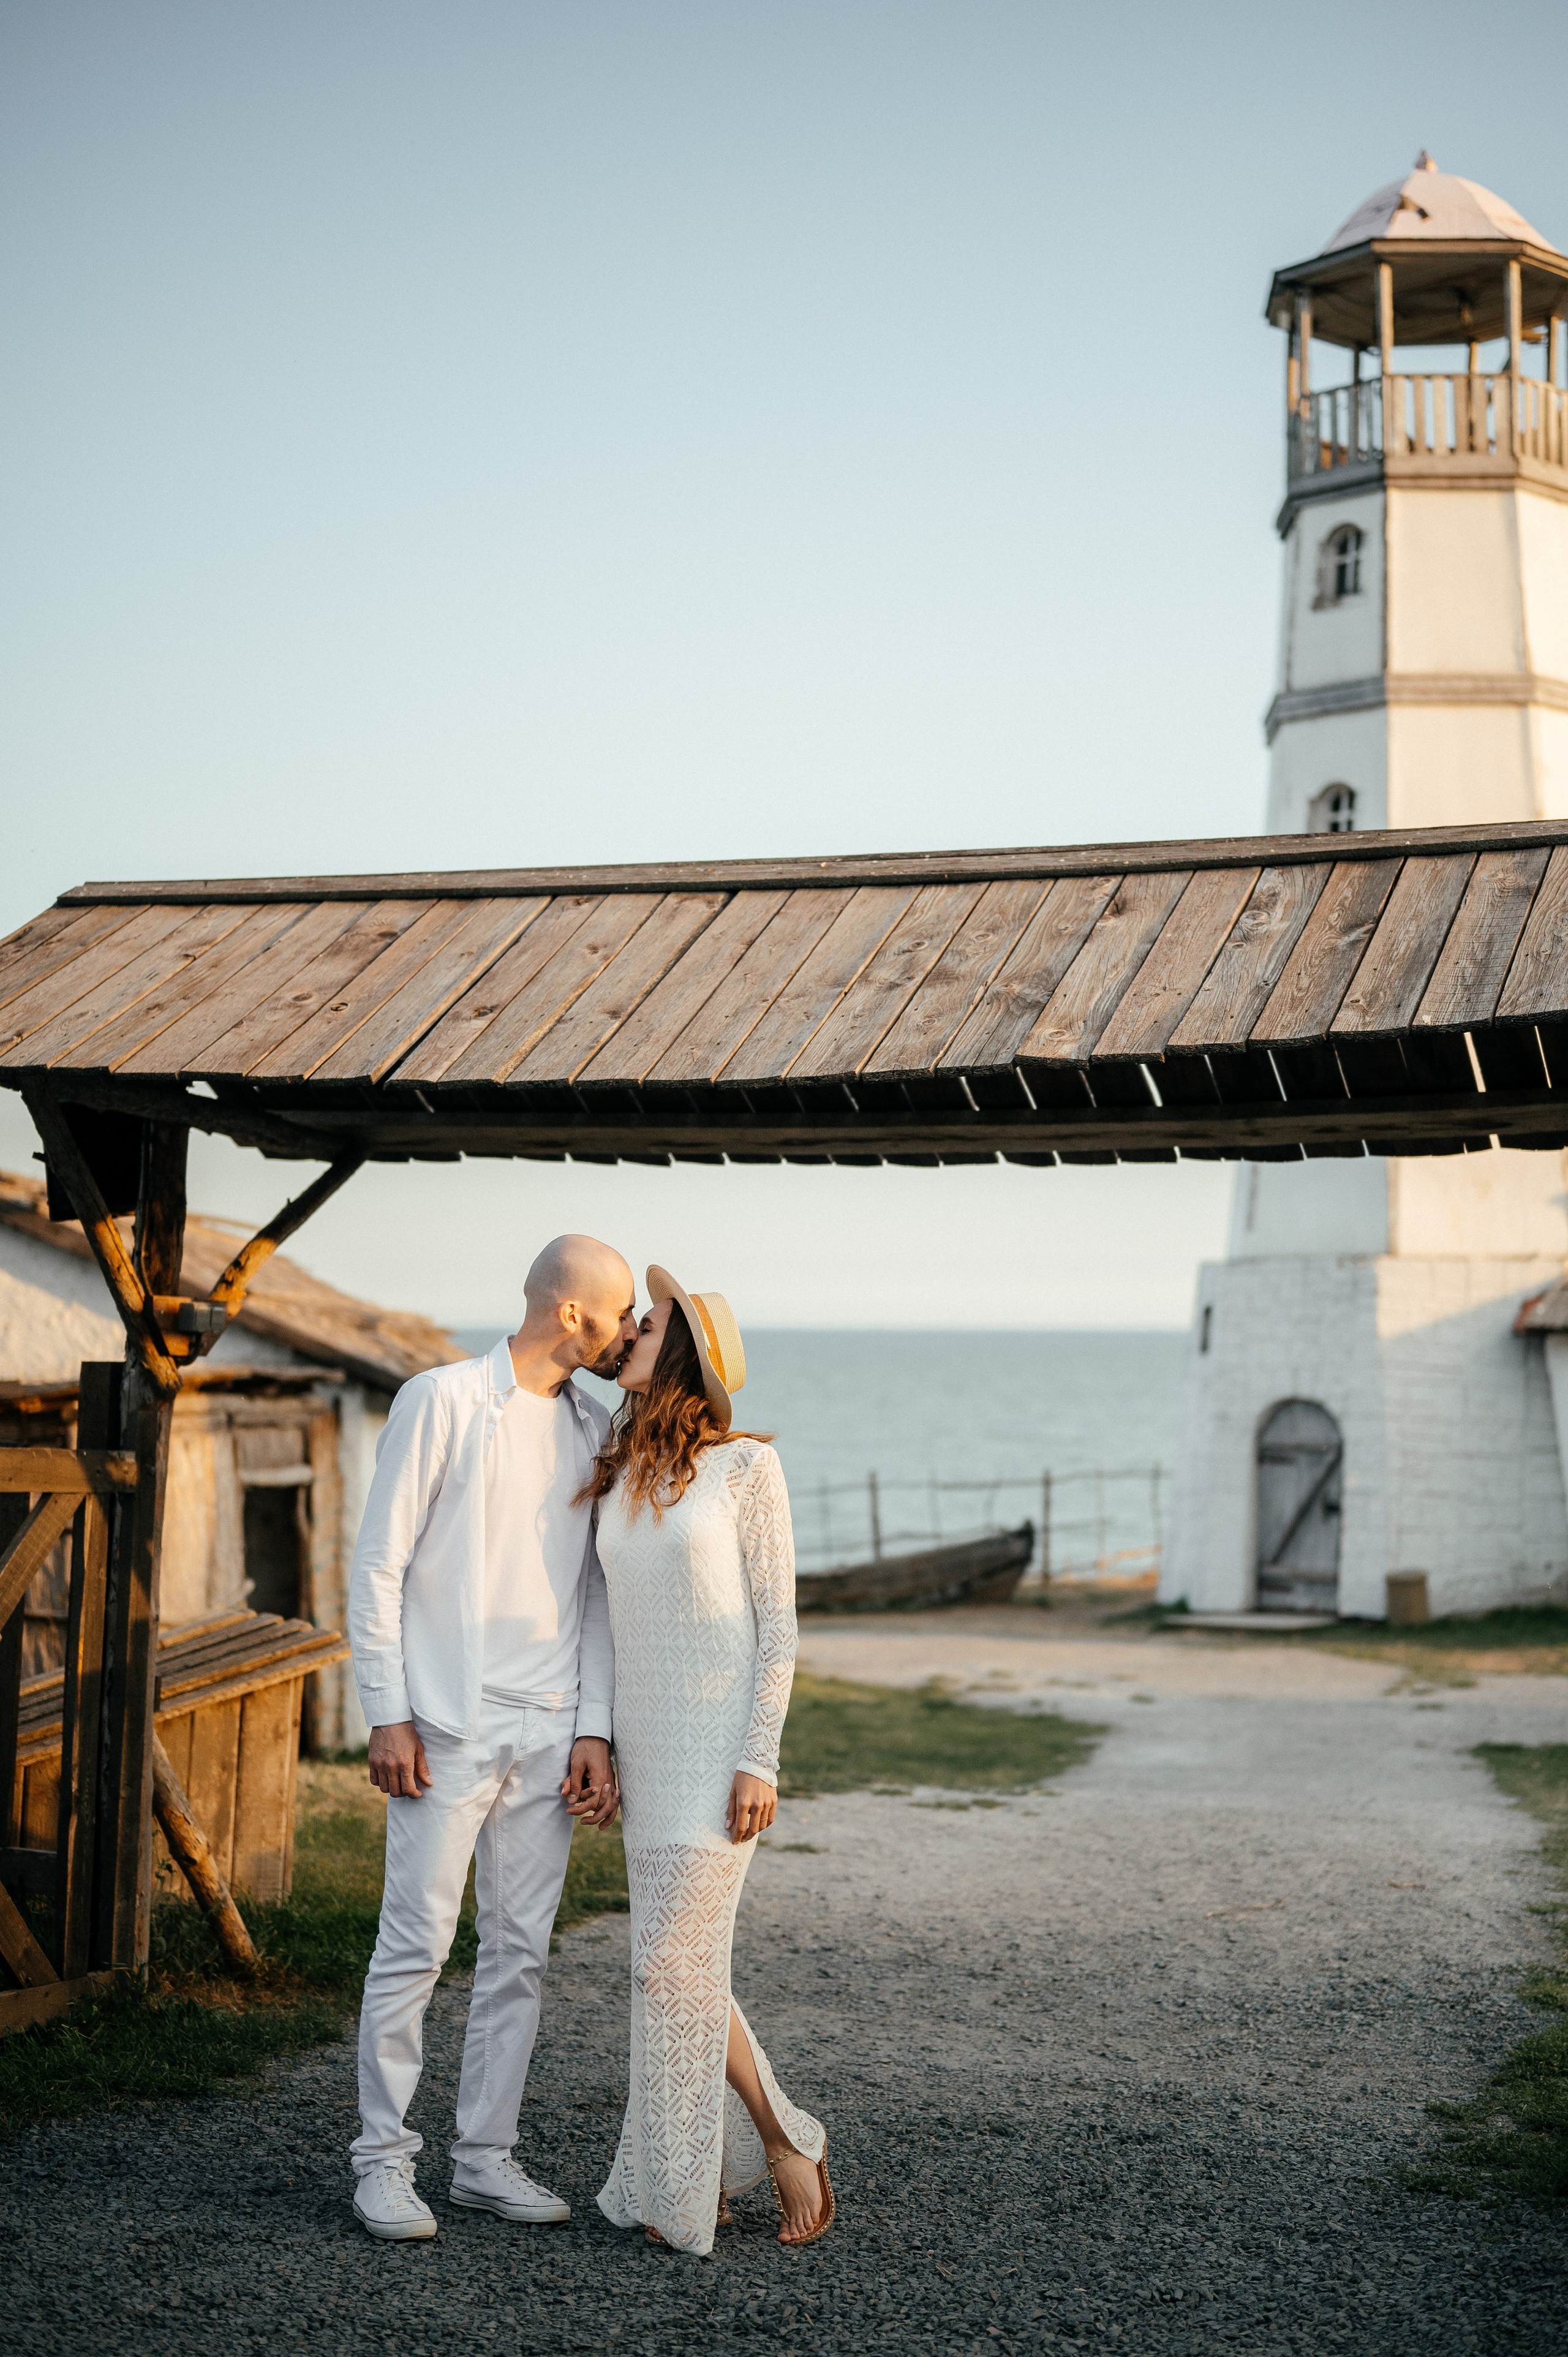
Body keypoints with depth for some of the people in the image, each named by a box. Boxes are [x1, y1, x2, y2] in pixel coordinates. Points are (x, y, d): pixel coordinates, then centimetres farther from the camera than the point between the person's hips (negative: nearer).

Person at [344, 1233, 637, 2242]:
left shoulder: (593, 1428, 10)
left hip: (549, 1734, 5)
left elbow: (595, 1590, 13)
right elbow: (379, 1565, -6)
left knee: (521, 1952, 8)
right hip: (448, 1730, -5)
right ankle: (384, 2158, 10)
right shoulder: (443, 1401, -7)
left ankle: (486, 2156, 18)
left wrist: (594, 1730, 5)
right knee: (416, 1946, -2)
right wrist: (388, 1716, -11)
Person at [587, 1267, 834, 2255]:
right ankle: (781, 2143, 22)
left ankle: (677, 2186, 6)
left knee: (673, 1960, -10)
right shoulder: (623, 1477, 10)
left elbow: (778, 1625, -10)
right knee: (686, 1961, 8)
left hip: (723, 1739, -7)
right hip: (648, 1741, 7)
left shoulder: (747, 1465, -9)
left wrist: (760, 1763, -16)